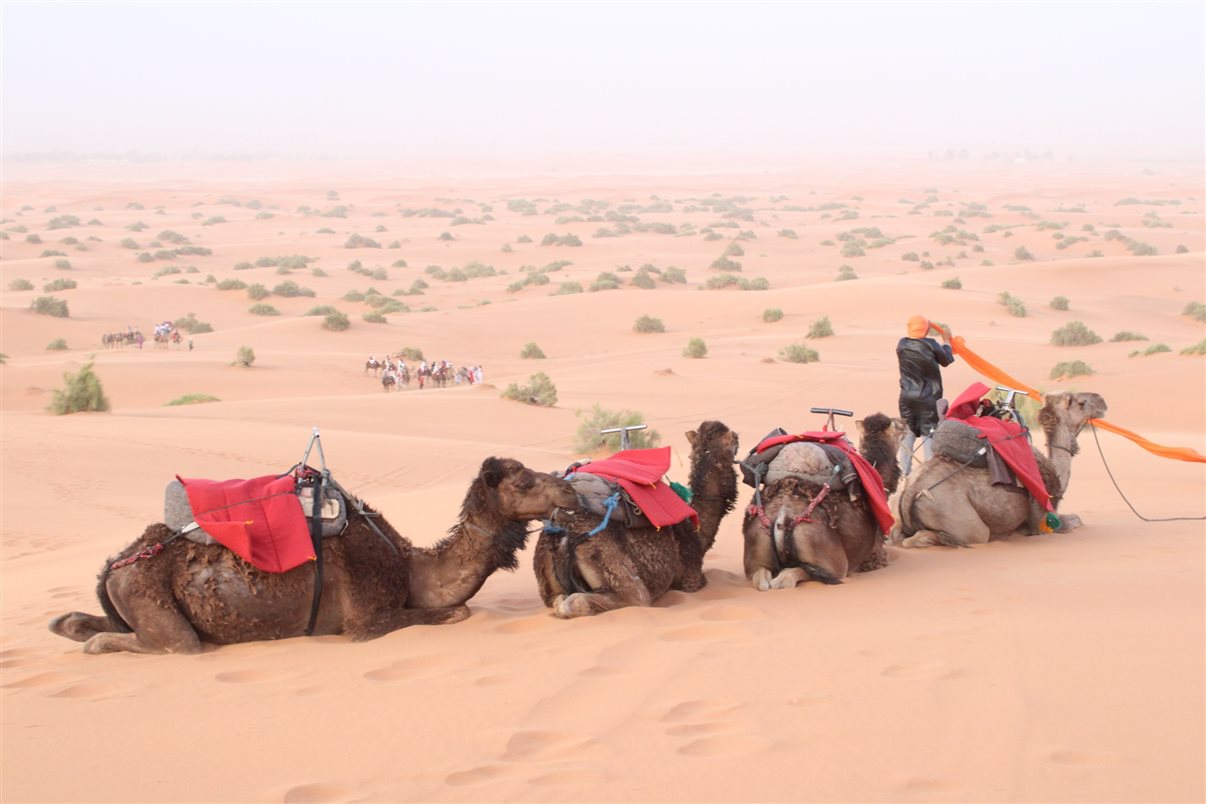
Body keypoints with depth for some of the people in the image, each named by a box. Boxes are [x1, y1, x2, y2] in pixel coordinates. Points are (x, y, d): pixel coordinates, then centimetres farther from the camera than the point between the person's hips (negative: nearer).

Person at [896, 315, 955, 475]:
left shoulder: (902, 345, -3)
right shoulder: (930, 344, -13)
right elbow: (947, 360, 1)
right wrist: (946, 341, 17)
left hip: (907, 397, 4)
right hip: (928, 398, -4)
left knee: (908, 433, 12)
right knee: (929, 434, 0)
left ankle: (904, 472, 14)